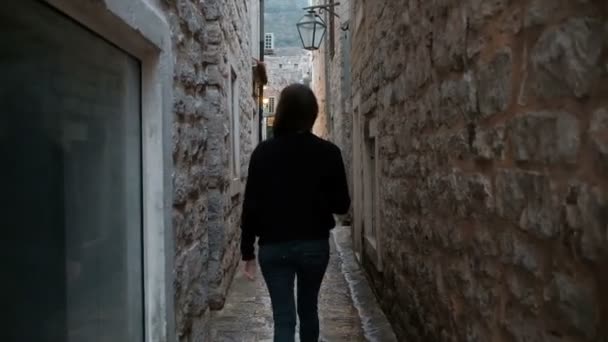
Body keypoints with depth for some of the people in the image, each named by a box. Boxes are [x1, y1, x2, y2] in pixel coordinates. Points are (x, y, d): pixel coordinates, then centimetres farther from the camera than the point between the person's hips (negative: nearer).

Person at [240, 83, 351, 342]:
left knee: (283, 317, 4)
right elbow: (342, 205, -3)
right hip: (315, 244, 2)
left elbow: (251, 205, -6)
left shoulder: (263, 152, -7)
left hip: (273, 246, -1)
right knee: (308, 309, 22)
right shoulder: (328, 152, -6)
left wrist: (247, 252, 1)